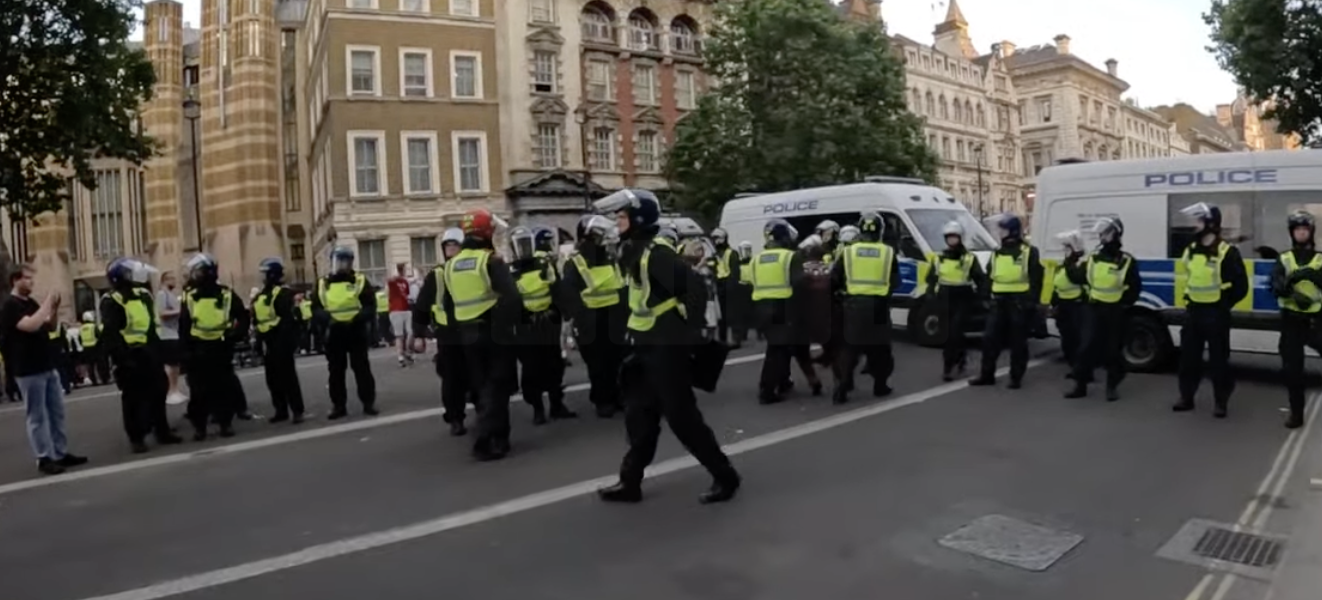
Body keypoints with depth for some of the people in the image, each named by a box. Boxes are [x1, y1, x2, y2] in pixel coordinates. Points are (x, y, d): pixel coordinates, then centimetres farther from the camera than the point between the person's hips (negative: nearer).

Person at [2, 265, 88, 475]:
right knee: (37, 416, -2)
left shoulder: (31, 303, 13)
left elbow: (51, 327, 16)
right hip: (28, 371, -8)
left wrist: (54, 309, 1)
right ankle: (44, 458, 3)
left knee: (57, 412, 11)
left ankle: (61, 453, 19)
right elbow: (30, 325, -27)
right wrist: (46, 304, -18)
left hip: (48, 367, 8)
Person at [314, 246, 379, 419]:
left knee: (362, 369, 1)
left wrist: (357, 318, -20)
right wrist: (326, 317, -13)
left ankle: (368, 403, 9)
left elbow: (370, 306, -4)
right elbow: (316, 307, 7)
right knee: (336, 371, 8)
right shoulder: (322, 284, 8)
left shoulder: (360, 281, 0)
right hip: (333, 333, 3)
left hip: (356, 331, -3)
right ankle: (339, 406, 16)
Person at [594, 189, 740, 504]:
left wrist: (684, 321, -16)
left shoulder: (656, 253, -19)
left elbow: (695, 288, -26)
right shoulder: (634, 252, 12)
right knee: (639, 415, 14)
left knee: (682, 417, -2)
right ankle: (630, 481, 26)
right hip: (648, 346, 10)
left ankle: (725, 477, 13)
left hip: (667, 347, -10)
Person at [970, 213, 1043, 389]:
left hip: (1019, 301, -5)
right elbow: (990, 277, 18)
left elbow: (1036, 279, -6)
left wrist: (1032, 301, -13)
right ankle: (987, 375, 13)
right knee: (990, 338, 4)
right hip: (999, 301, 5)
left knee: (1018, 341, 3)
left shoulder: (1029, 252, -3)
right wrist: (987, 297, 10)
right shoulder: (997, 253, 13)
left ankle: (1016, 378, 12)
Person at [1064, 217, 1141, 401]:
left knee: (1113, 350, 6)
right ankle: (1080, 385, 7)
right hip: (1093, 308, 3)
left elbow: (1135, 287, -4)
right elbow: (1076, 277, 7)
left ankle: (1113, 387, 19)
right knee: (1085, 347, -1)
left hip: (1115, 312, -3)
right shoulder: (1093, 258, 7)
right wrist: (1070, 265, -5)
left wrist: (1124, 303, -12)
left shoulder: (1127, 261, -3)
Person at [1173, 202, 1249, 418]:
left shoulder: (1227, 252, -12)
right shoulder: (1191, 250, 8)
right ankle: (1186, 398, 20)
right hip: (1193, 311, 6)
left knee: (1218, 359, 2)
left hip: (1215, 313, -6)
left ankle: (1221, 402, 12)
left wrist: (1223, 304, -6)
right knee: (1188, 357, 10)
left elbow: (1241, 287, -9)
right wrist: (1188, 298, 13)